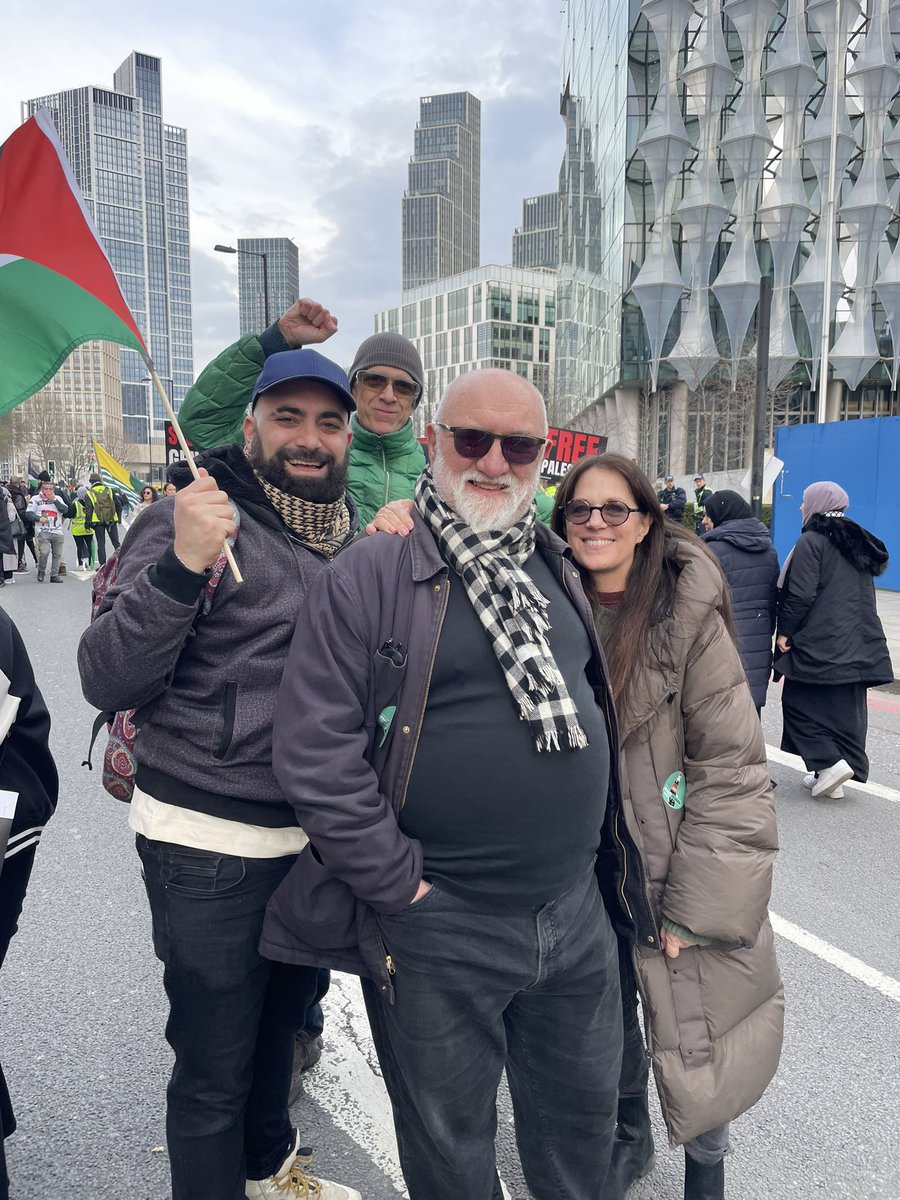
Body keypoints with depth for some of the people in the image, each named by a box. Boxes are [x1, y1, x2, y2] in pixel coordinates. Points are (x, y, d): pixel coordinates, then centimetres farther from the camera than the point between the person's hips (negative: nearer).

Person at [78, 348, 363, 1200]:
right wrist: (181, 564, -33)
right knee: (215, 1064, 10)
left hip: (312, 833, 7)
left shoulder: (349, 532, 6)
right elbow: (106, 681, -19)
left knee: (283, 1012, 27)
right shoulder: (197, 519, -15)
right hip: (208, 845, -7)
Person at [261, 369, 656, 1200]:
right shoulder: (369, 576, -13)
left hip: (577, 911, 6)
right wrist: (398, 884, -15)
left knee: (585, 1114, 26)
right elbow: (313, 748, -16)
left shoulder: (557, 570, 7)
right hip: (436, 928, -5)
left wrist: (613, 861, 14)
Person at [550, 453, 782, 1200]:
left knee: (690, 1033, 8)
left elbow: (731, 767, -15)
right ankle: (630, 1140, 47)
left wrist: (696, 907, -16)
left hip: (671, 873, -3)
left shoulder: (689, 616, -16)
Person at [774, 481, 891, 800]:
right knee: (845, 707, 10)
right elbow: (863, 597, 19)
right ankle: (832, 779, 16)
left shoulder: (811, 541, -12)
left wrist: (785, 631, -10)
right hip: (855, 644, 8)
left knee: (799, 702, 5)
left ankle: (829, 762, -6)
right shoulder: (858, 543, 13)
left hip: (817, 643, -8)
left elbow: (801, 594, -18)